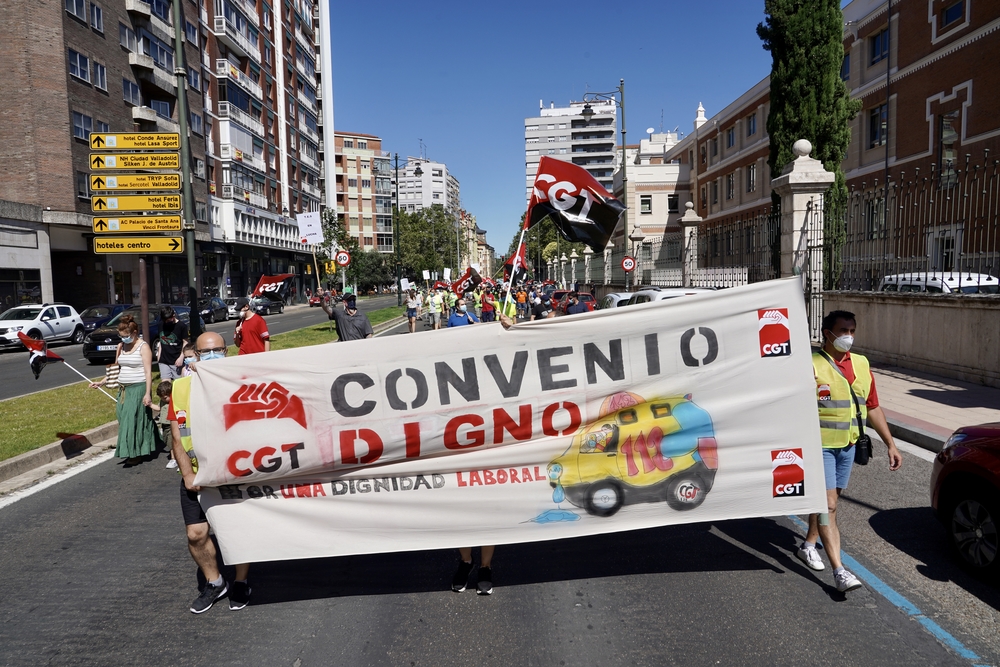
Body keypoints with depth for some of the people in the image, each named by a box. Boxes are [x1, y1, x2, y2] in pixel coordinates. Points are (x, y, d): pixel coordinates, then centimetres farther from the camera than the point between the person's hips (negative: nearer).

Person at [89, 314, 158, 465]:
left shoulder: (143, 347, -8)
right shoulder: (121, 346, 11)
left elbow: (148, 372, -13)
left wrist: (147, 394, -19)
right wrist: (102, 382, 9)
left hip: (138, 389, -7)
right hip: (123, 390, 7)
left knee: (135, 420, -5)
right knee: (124, 419, 7)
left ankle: (137, 453, 4)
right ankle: (129, 452, 17)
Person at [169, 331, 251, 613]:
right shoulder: (181, 388, -2)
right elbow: (177, 436, -1)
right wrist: (187, 474, -7)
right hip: (196, 475, 2)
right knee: (196, 534, 4)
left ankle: (241, 583, 29)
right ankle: (214, 583, 28)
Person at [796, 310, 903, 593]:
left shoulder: (861, 365, 8)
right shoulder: (811, 366, -13)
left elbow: (873, 408, 13)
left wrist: (891, 444, 12)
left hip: (848, 446, 6)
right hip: (820, 446, -6)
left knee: (825, 501, 17)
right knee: (827, 506, -8)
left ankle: (809, 545, 36)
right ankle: (839, 570, -7)